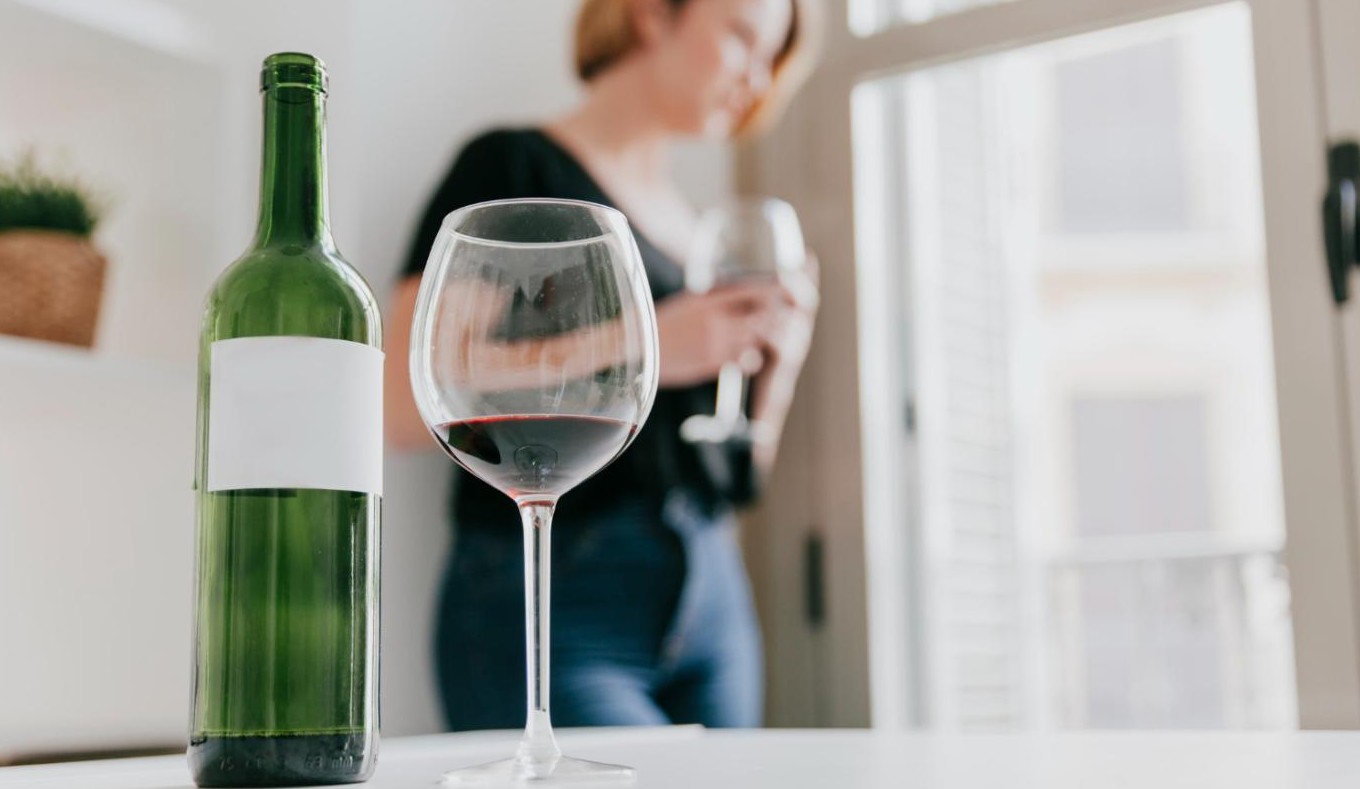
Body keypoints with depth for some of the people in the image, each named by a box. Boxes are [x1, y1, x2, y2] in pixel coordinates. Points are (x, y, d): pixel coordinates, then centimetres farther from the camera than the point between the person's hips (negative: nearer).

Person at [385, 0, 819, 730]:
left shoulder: (697, 228, 19)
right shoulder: (515, 168, -1)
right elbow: (407, 406, -15)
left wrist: (776, 367, 1)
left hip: (712, 609, 7)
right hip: (554, 611, -7)